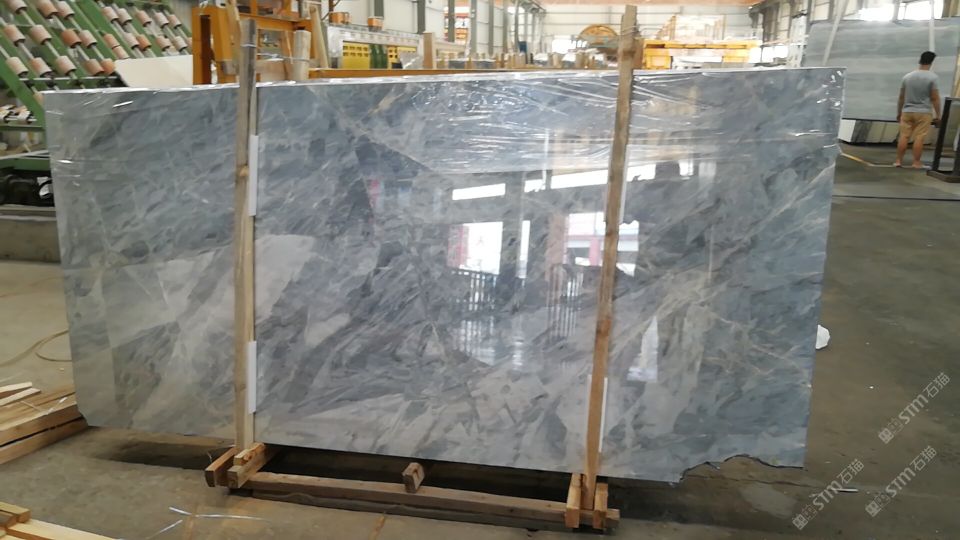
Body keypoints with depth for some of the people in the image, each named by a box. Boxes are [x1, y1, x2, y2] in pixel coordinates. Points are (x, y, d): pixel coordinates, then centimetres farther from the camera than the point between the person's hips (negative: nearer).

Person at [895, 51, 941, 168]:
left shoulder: (907, 76, 5)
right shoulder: (932, 77, -7)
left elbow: (901, 97, 9)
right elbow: (935, 98, -7)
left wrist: (899, 113, 18)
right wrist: (938, 115, -1)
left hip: (907, 111, 3)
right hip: (923, 112, -3)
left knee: (904, 136, 5)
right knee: (919, 137, -3)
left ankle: (898, 160, 6)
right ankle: (916, 162, -1)